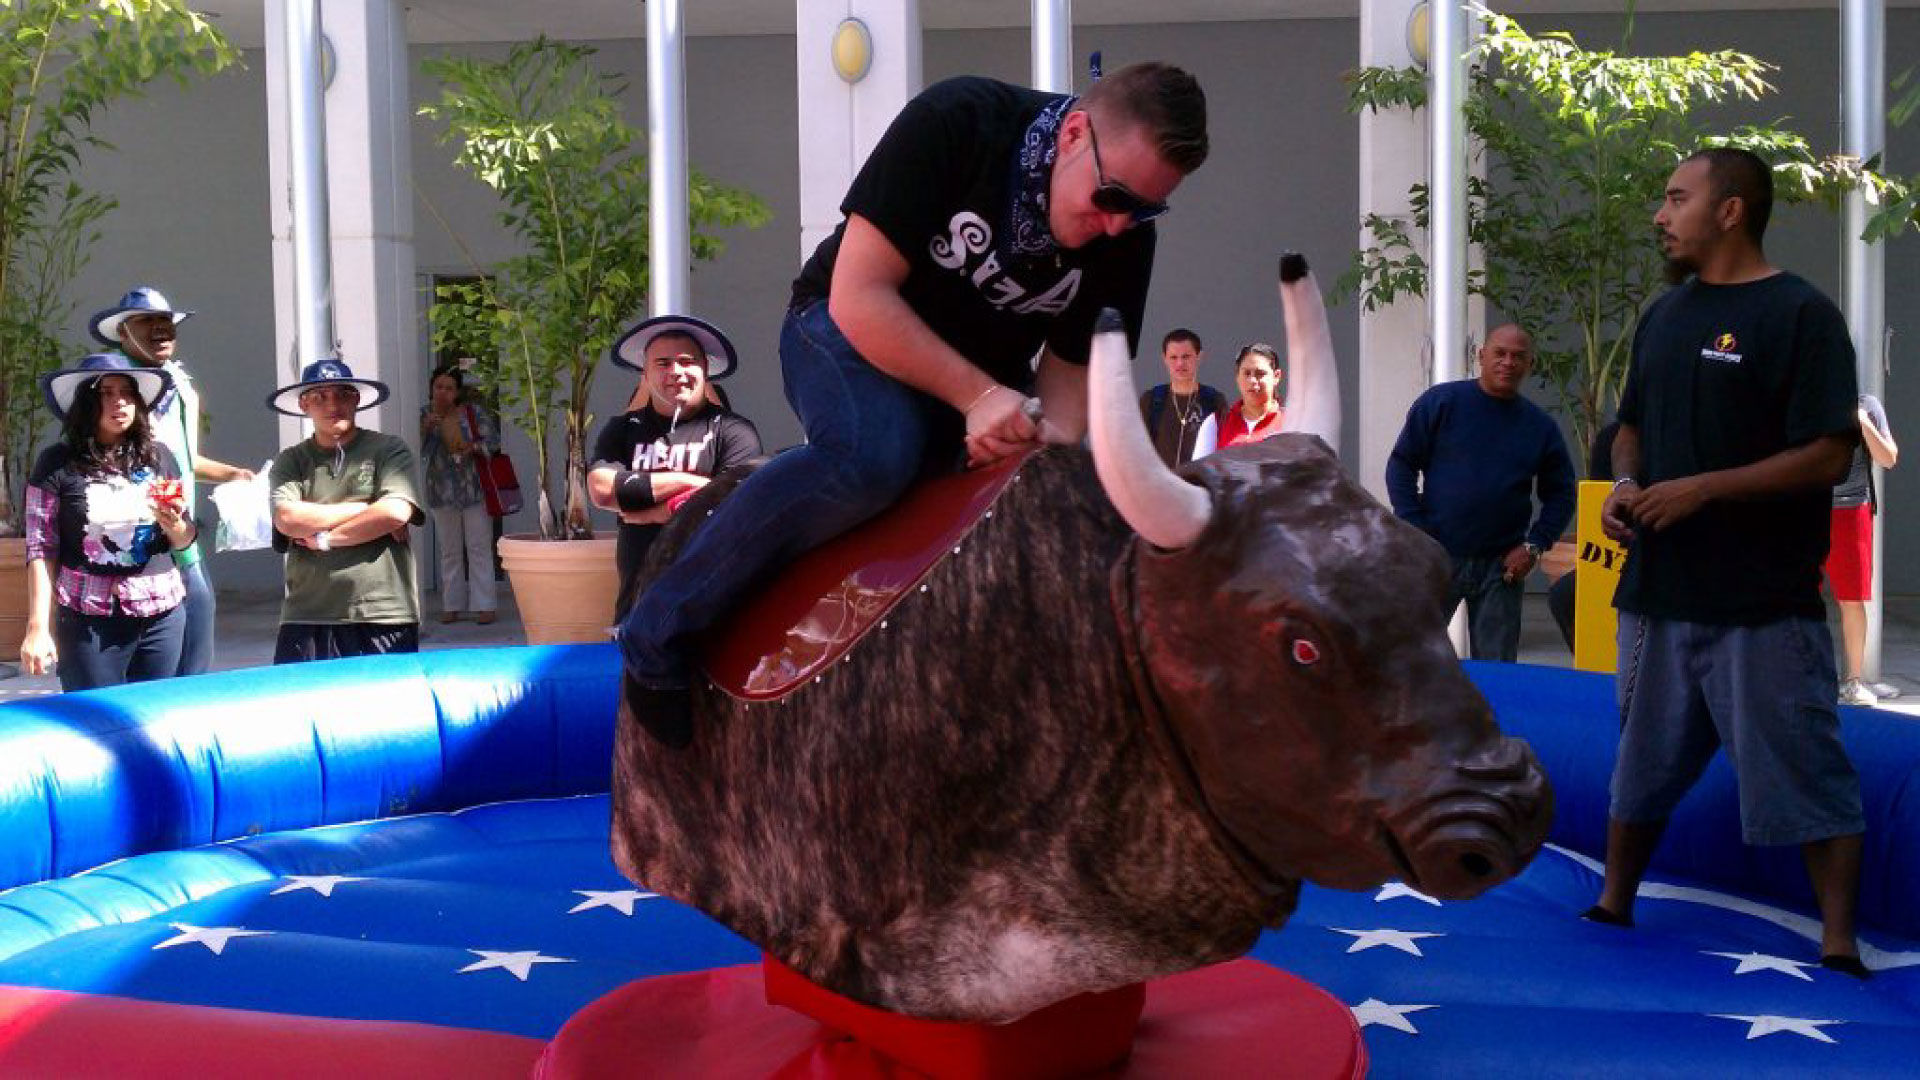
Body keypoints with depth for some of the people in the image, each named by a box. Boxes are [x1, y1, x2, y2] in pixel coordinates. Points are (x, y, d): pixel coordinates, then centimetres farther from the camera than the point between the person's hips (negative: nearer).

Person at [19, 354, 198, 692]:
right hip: (88, 623, -3)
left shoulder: (159, 456, 6)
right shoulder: (58, 463, -2)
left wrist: (173, 526, -7)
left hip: (162, 617, 3)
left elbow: (185, 540, 15)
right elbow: (41, 550, -3)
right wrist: (38, 627, -8)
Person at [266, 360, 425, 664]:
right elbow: (287, 520, -6)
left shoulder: (389, 450, 4)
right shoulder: (291, 461, 11)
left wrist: (326, 539, -5)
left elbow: (396, 512, -10)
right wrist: (366, 510, -6)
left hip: (384, 617, -1)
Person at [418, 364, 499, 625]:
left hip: (475, 488, -2)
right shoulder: (424, 415, 1)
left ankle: (483, 606, -1)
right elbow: (417, 451, -3)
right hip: (442, 492, 2)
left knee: (479, 547, -2)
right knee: (449, 550, 10)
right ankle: (452, 605, 16)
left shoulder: (474, 413, -5)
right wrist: (426, 428, -20)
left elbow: (493, 439, -1)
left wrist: (473, 448, -19)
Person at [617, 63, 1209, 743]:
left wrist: (1045, 432, -25)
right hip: (855, 332, -6)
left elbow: (1073, 369, -2)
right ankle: (660, 632, -24)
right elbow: (859, 296, -26)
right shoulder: (954, 121, -26)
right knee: (875, 453, -35)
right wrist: (977, 397, -32)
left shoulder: (1127, 240, -11)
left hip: (987, 373, 6)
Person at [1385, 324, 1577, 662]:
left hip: (1501, 564, 2)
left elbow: (1560, 494, 14)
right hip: (1435, 556, -2)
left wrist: (1534, 546, 0)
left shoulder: (1541, 427, 7)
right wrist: (1415, 531, -8)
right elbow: (1401, 464, 0)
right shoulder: (1440, 402, -1)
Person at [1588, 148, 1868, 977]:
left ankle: (1838, 943, 4)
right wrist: (1625, 485, 0)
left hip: (1764, 602, -7)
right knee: (1642, 760, 16)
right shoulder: (1664, 315, 13)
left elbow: (1828, 456, -15)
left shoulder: (1799, 314, -9)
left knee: (1804, 771, -3)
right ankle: (1614, 907, 28)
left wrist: (1701, 489, -20)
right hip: (1658, 589, 7)